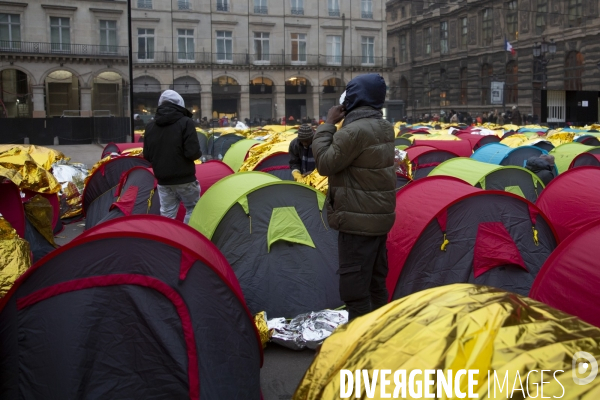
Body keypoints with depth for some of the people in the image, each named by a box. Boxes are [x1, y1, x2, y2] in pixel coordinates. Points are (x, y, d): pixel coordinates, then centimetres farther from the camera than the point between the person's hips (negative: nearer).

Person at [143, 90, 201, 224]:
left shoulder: (150, 126, 4)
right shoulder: (185, 123, -12)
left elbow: (147, 155, 10)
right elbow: (193, 153, -19)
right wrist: (199, 154, 3)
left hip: (163, 181, 4)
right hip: (184, 179, -4)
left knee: (167, 215, 11)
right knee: (193, 209, 15)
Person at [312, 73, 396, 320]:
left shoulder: (354, 131, -21)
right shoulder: (384, 128, 8)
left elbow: (325, 164, -14)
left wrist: (328, 124, -7)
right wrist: (336, 126, 7)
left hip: (357, 220, -9)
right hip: (381, 216, 10)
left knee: (354, 287, -2)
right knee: (376, 283, 19)